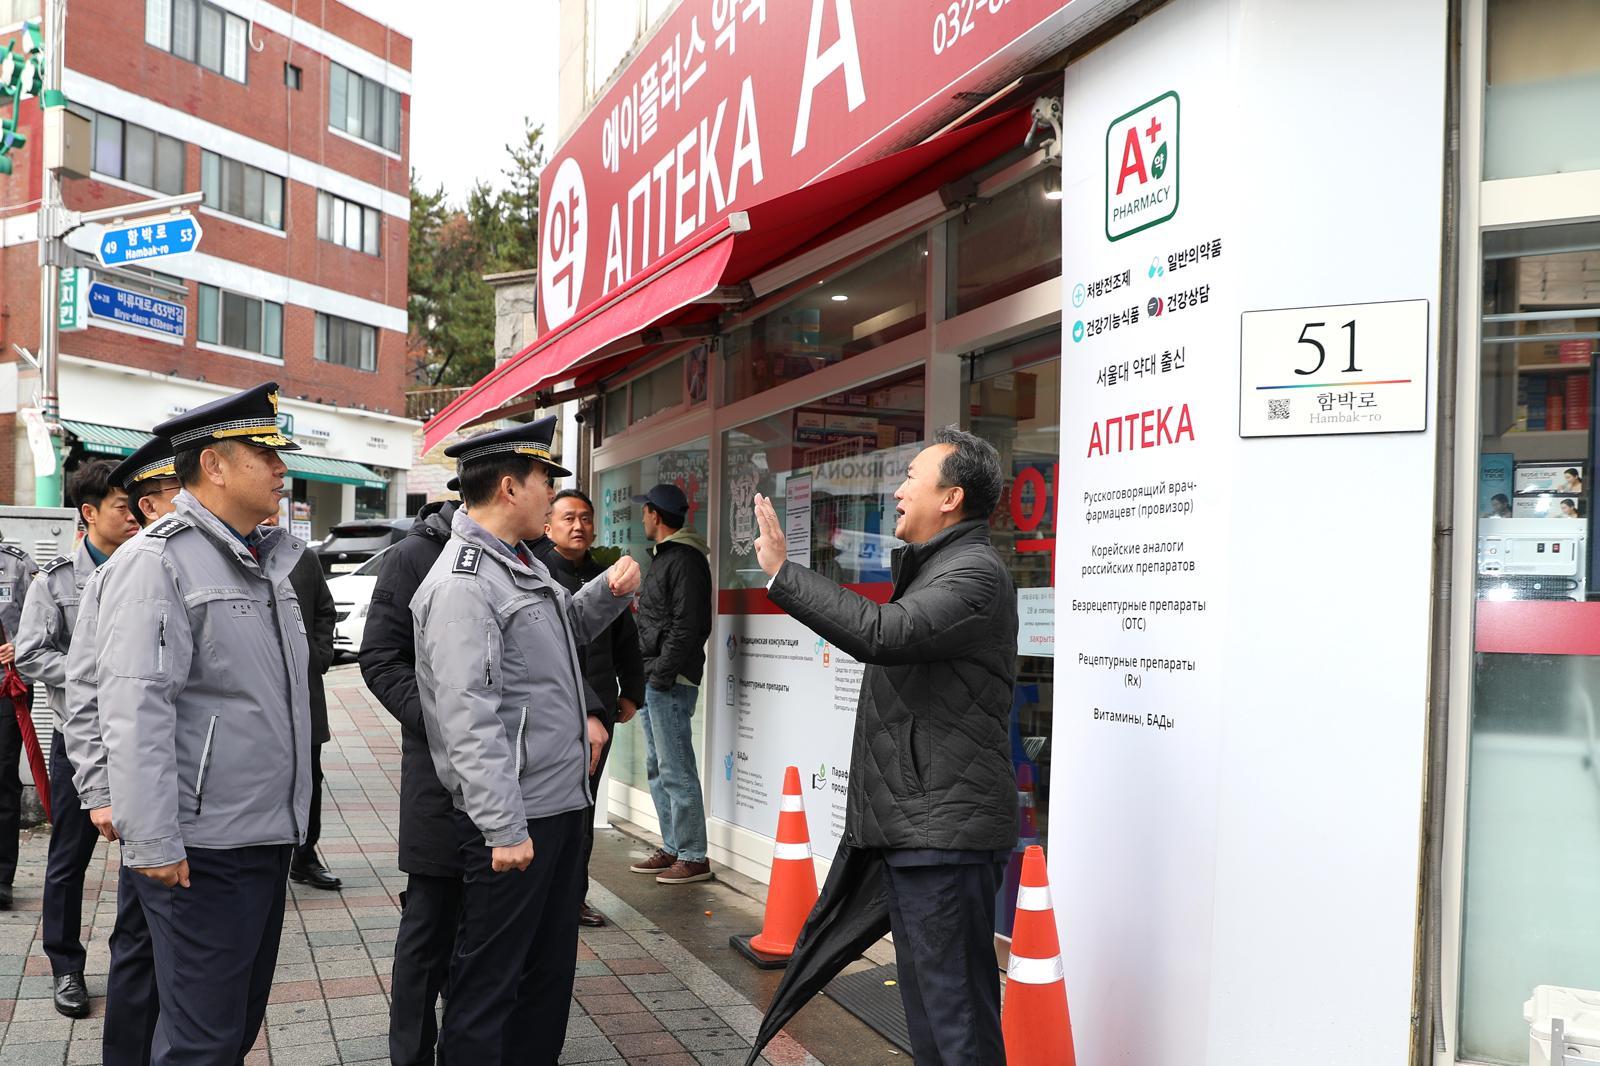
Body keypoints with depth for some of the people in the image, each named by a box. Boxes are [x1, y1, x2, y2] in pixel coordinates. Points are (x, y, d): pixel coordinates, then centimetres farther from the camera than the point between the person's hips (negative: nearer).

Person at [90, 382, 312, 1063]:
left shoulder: (269, 559, 14)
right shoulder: (157, 561, -13)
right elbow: (134, 713, -21)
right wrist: (154, 845, -23)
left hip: (269, 838, 8)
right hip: (201, 853, -8)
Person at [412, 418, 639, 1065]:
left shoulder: (522, 563, 12)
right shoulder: (462, 582, -18)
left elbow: (567, 630, 30)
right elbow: (469, 717, -23)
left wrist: (610, 590, 10)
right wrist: (504, 828, -24)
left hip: (563, 802, 10)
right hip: (514, 819, -10)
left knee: (551, 968, 19)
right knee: (489, 984, 2)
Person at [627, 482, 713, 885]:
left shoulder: (684, 560, -12)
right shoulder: (664, 557, 20)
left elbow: (686, 625, -19)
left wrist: (662, 674, -20)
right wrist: (645, 675, 15)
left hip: (670, 681, -11)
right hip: (652, 680, 11)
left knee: (676, 771, -8)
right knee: (658, 770, 15)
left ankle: (693, 858, -2)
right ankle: (672, 848, 23)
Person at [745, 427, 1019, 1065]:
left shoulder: (976, 574, -15)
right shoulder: (929, 568, 19)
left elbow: (882, 635, -30)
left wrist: (782, 572, -24)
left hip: (945, 833, -11)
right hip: (909, 828, 11)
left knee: (957, 1012, -4)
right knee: (926, 1002, 19)